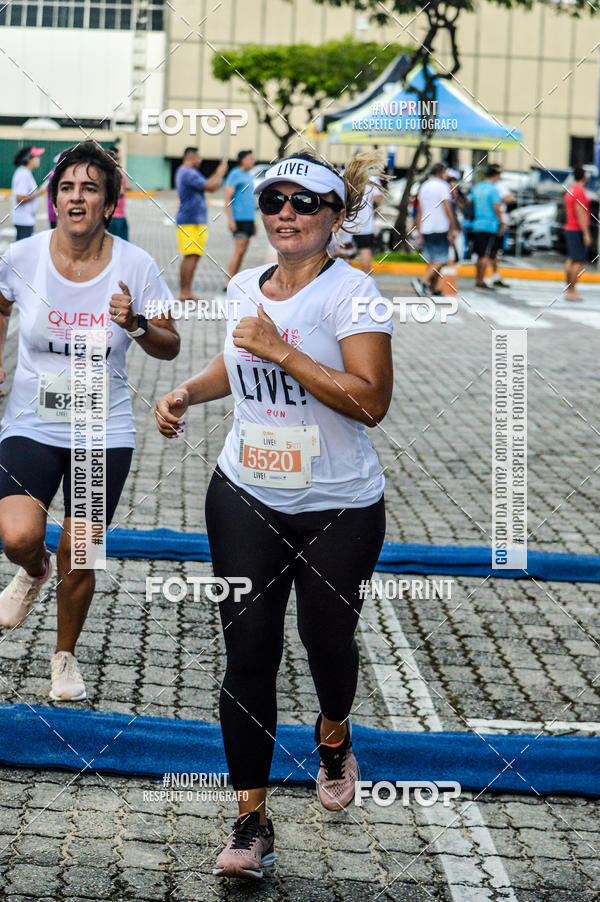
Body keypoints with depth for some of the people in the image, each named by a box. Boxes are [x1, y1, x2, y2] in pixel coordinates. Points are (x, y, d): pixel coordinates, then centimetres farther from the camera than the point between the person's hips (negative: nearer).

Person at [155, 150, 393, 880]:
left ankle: (333, 735, 43)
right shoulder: (242, 287, 5)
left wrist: (280, 351, -24)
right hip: (247, 499, 4)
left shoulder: (351, 291, -13)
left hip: (339, 508, -4)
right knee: (248, 652, -2)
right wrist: (186, 393, 8)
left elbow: (371, 401, -23)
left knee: (327, 639, 7)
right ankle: (252, 821, 4)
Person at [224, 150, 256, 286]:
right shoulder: (235, 175, -7)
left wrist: (253, 222, 23)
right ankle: (229, 283, -10)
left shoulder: (249, 176, 19)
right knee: (239, 250, -12)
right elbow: (227, 198, -12)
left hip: (248, 218, 9)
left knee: (243, 251, 6)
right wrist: (231, 220, -19)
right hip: (239, 218, -9)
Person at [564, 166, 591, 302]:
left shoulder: (570, 190, 13)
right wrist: (586, 234, -18)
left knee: (571, 260, 12)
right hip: (578, 230, -10)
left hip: (569, 228, 10)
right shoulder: (580, 191, -16)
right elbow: (580, 214, -19)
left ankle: (569, 289, 15)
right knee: (579, 262, -9)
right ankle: (571, 291, -10)